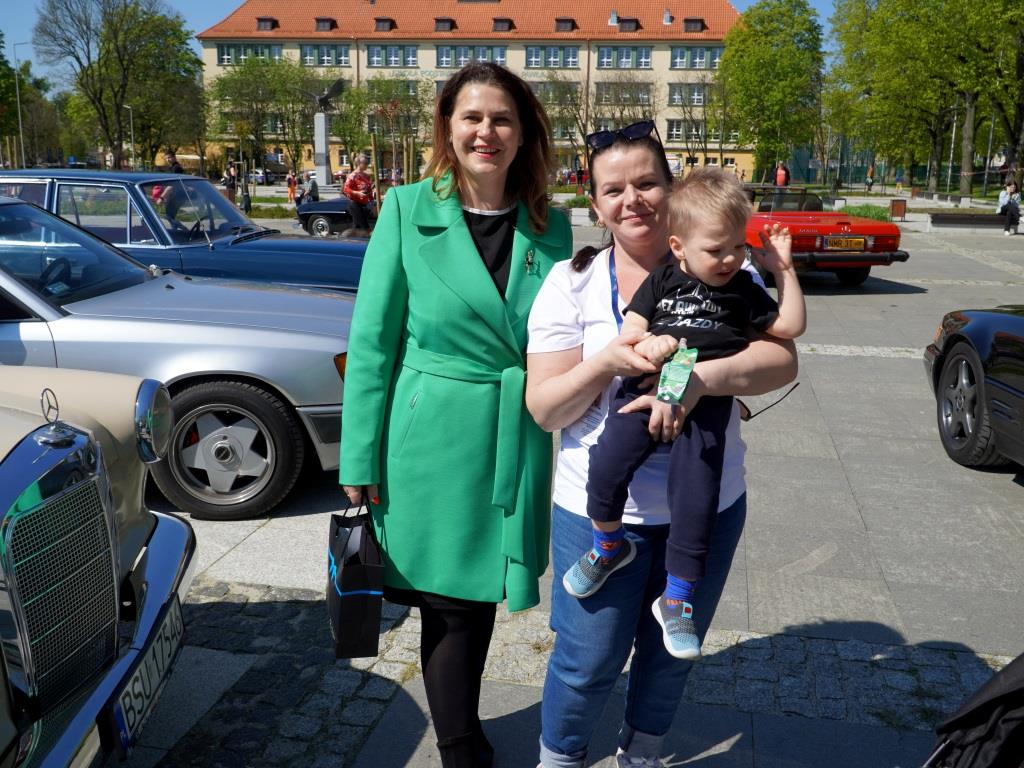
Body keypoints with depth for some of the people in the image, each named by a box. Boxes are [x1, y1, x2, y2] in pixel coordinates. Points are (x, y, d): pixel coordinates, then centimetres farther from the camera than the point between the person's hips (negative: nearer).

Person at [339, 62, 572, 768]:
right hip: (432, 439, -3)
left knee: (480, 592, 16)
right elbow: (371, 343, -5)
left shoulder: (550, 226, 3)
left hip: (517, 441, 3)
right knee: (450, 605, 8)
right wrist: (360, 458, -6)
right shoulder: (407, 211, -5)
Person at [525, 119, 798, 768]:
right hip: (601, 508, -2)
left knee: (674, 651, 20)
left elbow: (782, 360, -14)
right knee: (590, 660, 8)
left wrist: (702, 377, -33)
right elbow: (544, 409, -8)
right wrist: (610, 361, -26)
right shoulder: (572, 283, -5)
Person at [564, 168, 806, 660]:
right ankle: (609, 544, 13)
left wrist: (783, 269, 8)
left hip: (705, 403, 0)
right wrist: (648, 343, -16)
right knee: (606, 468, -19)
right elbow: (629, 331, 7)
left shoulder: (742, 289, 14)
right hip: (646, 389, 0)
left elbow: (791, 326, 13)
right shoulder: (661, 280, 11)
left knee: (694, 500, -8)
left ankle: (677, 600, 10)